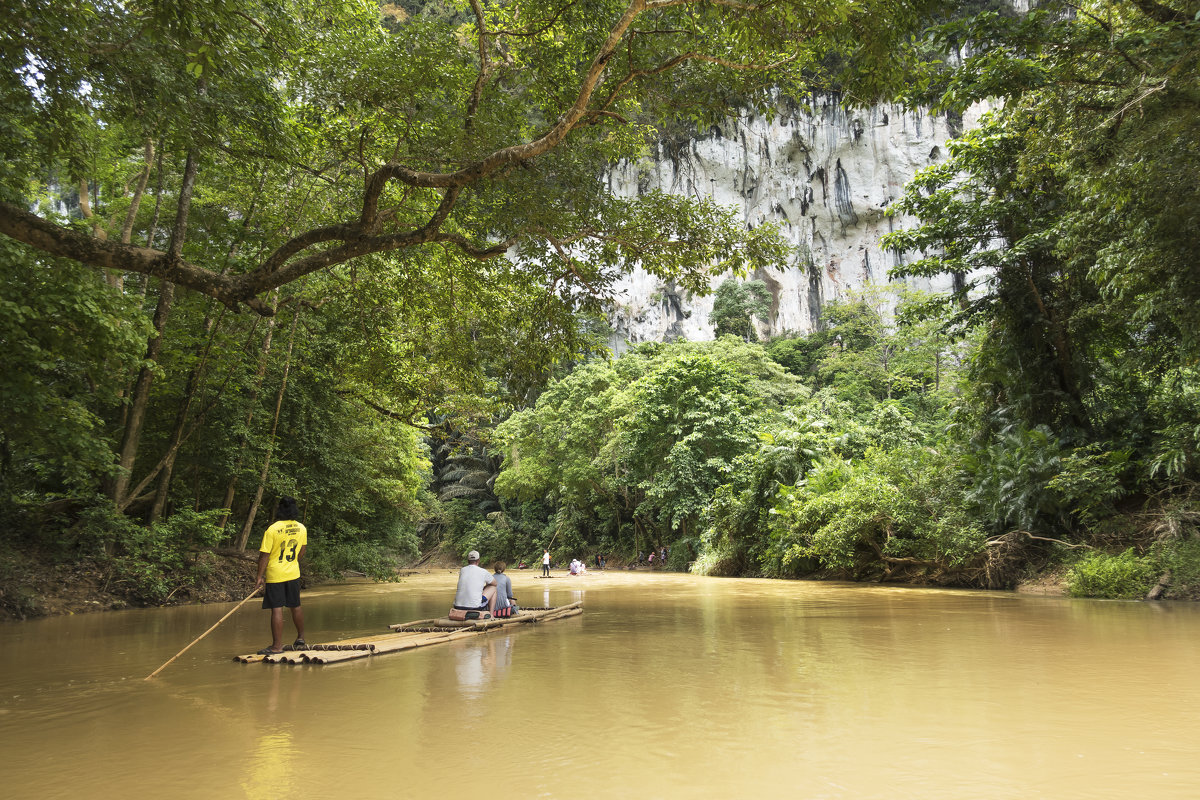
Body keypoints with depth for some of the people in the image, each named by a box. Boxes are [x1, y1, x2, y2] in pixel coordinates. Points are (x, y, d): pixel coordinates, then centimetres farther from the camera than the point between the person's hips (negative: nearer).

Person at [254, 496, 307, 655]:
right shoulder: (302, 529, 1)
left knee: (277, 609, -3)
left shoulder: (272, 530, -14)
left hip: (275, 575, -5)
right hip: (293, 573, 5)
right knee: (296, 606, 16)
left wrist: (260, 577, -8)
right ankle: (301, 640, 29)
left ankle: (277, 646, 0)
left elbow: (264, 555, -14)